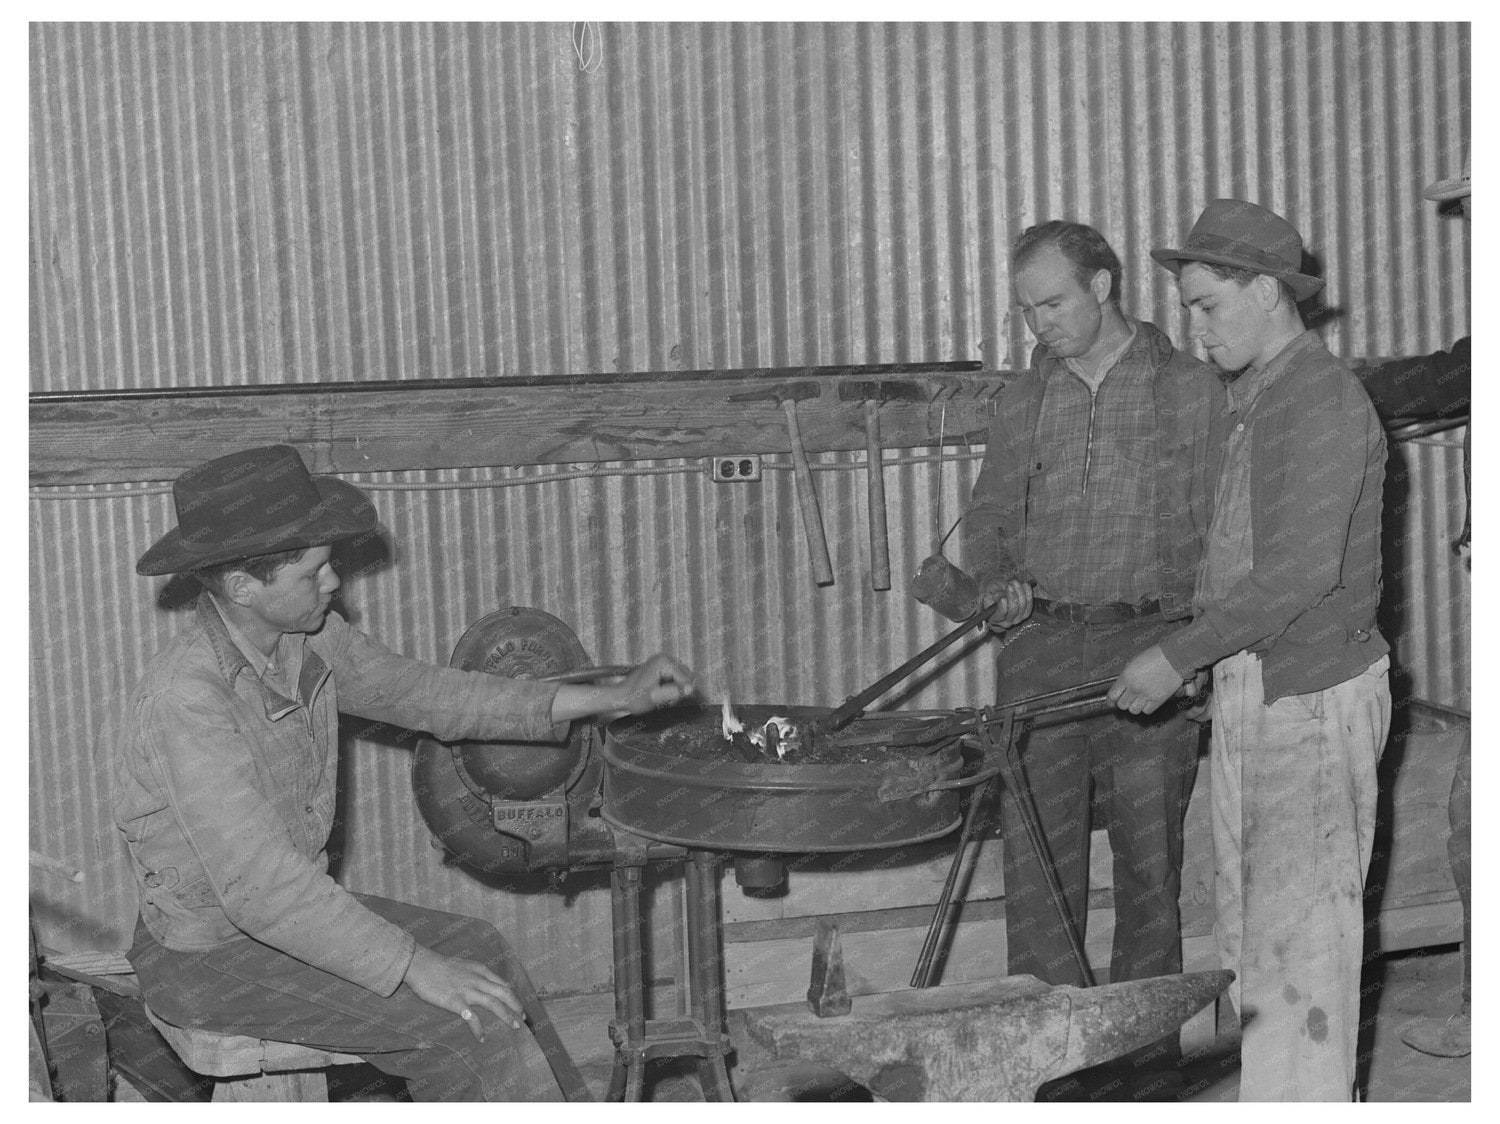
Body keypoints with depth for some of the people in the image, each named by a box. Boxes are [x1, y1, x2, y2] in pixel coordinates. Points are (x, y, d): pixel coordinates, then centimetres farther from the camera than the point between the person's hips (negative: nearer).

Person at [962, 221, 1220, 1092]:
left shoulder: (1191, 390, 2)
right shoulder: (1027, 398, 12)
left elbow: (1223, 530, 1)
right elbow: (988, 518, 18)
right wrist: (999, 583, -3)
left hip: (1154, 648, -3)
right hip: (1039, 648, 3)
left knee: (1149, 857, 5)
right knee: (1037, 856, 2)